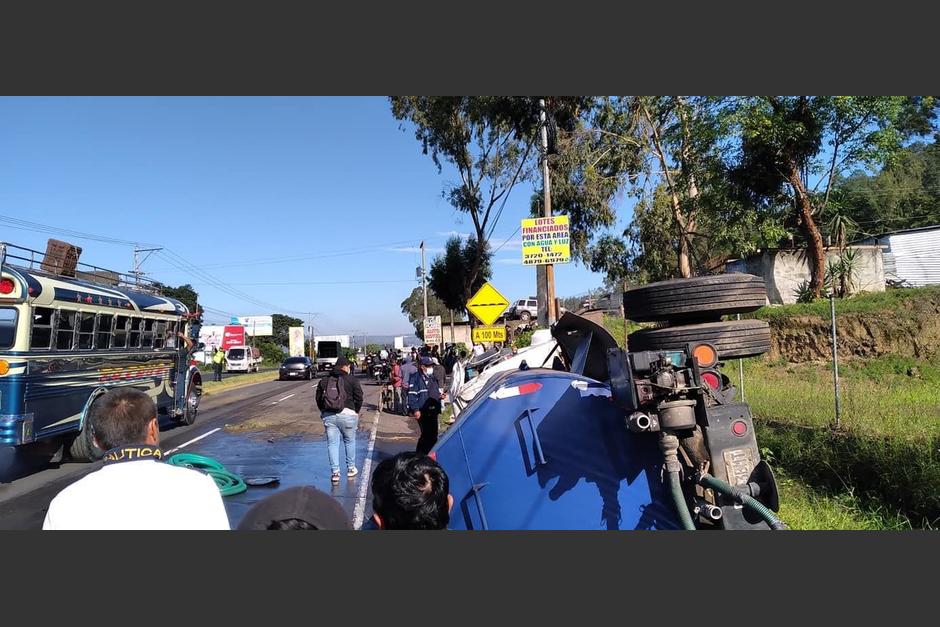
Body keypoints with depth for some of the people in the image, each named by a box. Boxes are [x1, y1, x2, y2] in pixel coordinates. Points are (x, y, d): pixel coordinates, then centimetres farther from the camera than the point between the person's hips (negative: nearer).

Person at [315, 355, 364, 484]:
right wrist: (356, 411, 9)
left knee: (333, 443, 7)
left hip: (328, 415, 3)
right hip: (347, 414, -3)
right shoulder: (352, 380, -2)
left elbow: (318, 399, 11)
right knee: (350, 441, 14)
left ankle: (335, 472, 6)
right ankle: (351, 469, 25)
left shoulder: (323, 381, 10)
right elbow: (359, 397, -4)